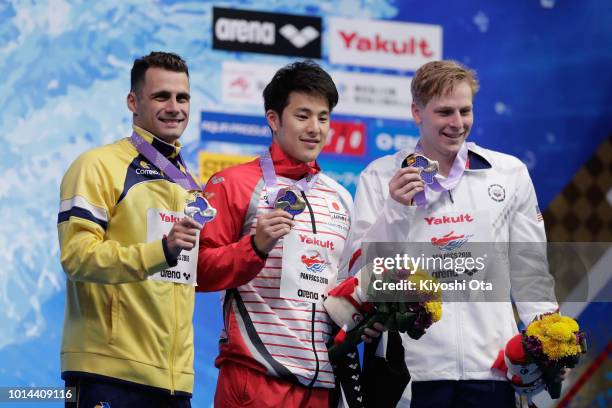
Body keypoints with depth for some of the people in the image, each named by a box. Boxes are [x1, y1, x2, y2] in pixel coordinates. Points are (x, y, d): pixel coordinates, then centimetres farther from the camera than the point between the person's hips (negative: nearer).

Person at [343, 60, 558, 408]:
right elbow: (360, 271, 1)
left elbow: (529, 269, 12)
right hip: (409, 367, -1)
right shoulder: (380, 177, 4)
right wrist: (395, 209, -11)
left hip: (489, 366, 1)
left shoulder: (511, 173, 9)